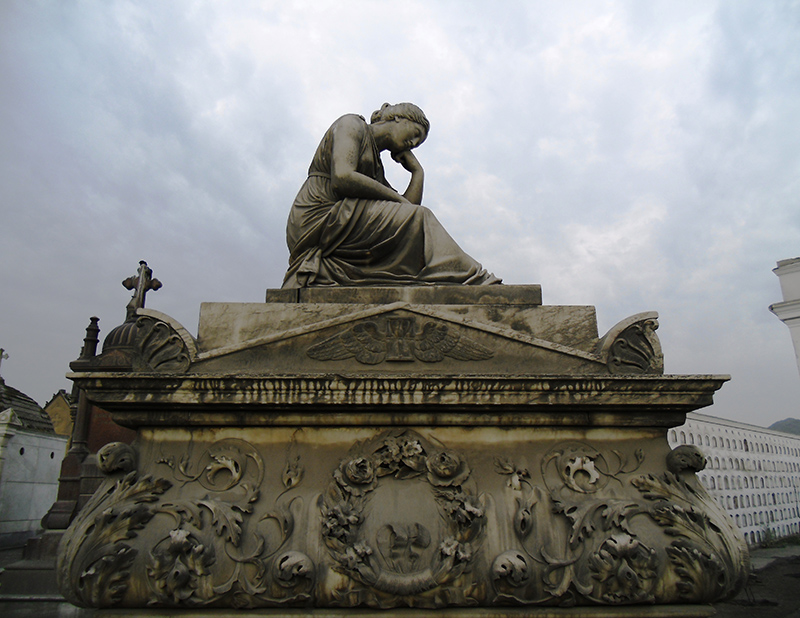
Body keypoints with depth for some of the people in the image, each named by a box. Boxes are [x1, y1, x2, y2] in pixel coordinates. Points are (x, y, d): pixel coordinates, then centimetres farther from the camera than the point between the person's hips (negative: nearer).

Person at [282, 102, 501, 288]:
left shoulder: (376, 166, 26)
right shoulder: (352, 124, 4)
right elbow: (342, 178, -16)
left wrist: (418, 172, 16)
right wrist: (396, 198, -10)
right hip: (319, 222, -8)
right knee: (417, 221, -16)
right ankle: (478, 282, -13)